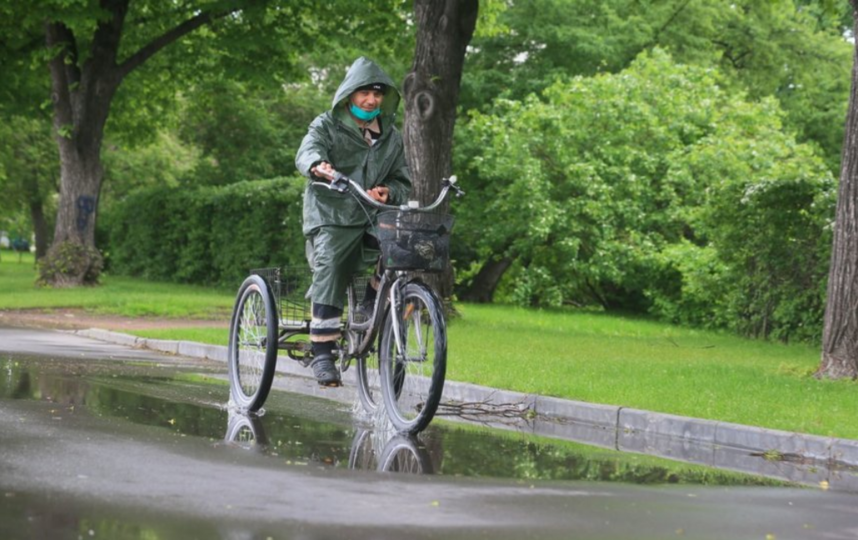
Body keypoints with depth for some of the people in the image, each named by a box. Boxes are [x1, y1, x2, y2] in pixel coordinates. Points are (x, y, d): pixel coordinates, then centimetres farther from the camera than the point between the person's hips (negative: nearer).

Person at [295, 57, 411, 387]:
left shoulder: (391, 137, 16)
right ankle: (322, 353, -21)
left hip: (374, 221, 4)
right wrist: (318, 165, -41)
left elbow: (403, 182, 14)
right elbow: (306, 152, -15)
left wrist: (389, 193, -11)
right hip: (331, 218, -4)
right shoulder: (327, 126, 4)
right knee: (330, 271, -23)